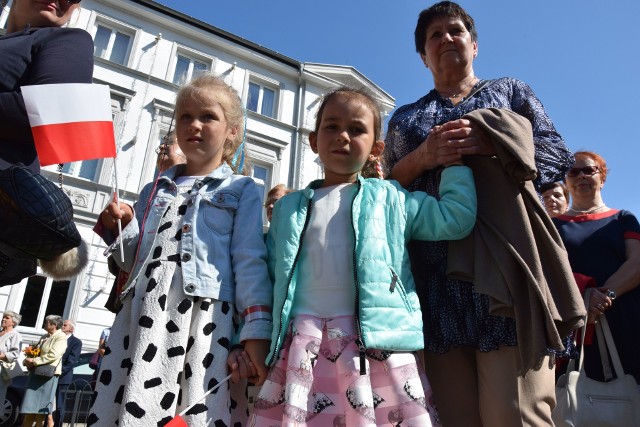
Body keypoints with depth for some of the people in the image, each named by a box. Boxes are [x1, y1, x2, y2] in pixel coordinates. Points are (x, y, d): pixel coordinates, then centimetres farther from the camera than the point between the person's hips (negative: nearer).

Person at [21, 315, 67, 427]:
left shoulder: (61, 337, -7)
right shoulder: (44, 337, 18)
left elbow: (52, 355, -18)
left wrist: (34, 361, -17)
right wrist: (28, 361, -4)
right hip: (35, 373, 8)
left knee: (41, 408, -1)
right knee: (30, 407, 8)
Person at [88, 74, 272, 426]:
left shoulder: (242, 190, 8)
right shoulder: (154, 191, 21)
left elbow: (250, 263, -1)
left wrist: (256, 329, -11)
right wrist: (121, 231, 5)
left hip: (207, 320, -4)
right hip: (142, 318, 5)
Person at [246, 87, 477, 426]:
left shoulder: (389, 198, 13)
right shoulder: (288, 207, 17)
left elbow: (455, 218, 8)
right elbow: (268, 275, 15)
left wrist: (454, 161, 13)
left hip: (375, 343, -1)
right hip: (302, 347, 2)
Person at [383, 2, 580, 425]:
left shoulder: (511, 90, 21)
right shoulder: (405, 117, 24)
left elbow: (558, 157, 9)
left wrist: (490, 144, -9)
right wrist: (422, 157, -5)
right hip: (435, 275, 2)